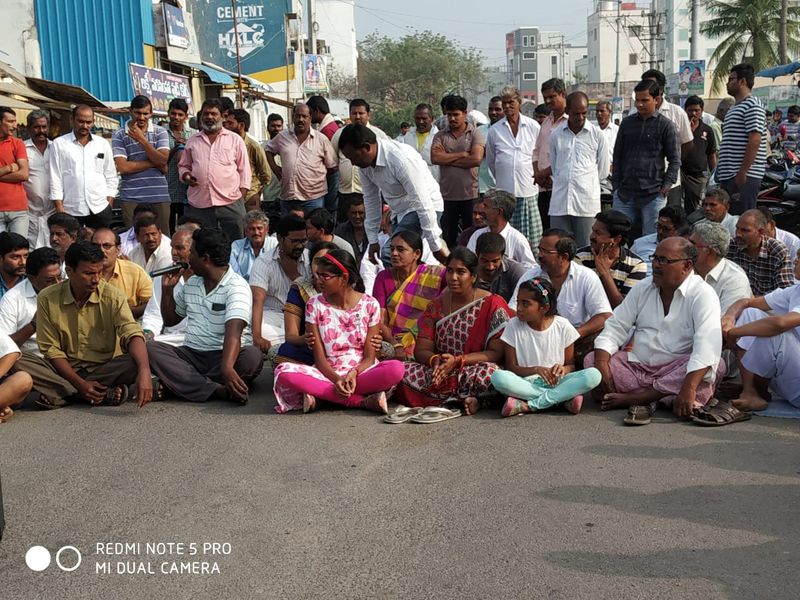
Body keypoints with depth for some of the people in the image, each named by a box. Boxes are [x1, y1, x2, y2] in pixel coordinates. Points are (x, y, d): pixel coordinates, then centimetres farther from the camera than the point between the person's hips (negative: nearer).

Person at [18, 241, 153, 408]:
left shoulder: (113, 297, -10)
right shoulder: (47, 299, -5)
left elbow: (132, 334, -23)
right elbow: (50, 349, -4)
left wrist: (144, 371, -44)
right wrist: (80, 383, -19)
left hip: (106, 368, -1)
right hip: (65, 369, 1)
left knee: (135, 362, -29)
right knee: (18, 361, -24)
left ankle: (64, 392, -18)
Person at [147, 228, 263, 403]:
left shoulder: (237, 287, -9)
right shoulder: (191, 283, 16)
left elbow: (233, 330, -26)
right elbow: (170, 320, 29)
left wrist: (227, 367, -44)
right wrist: (167, 288, 12)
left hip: (224, 355, -6)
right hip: (191, 354, 6)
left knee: (253, 356, -36)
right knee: (149, 348, -22)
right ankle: (219, 390, -37)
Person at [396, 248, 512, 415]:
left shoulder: (493, 305, -3)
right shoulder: (436, 305, 9)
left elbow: (497, 353, -10)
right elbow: (421, 350, 3)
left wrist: (457, 361, -21)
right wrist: (435, 360, -21)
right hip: (439, 373, 4)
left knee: (487, 373, -39)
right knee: (403, 372, -24)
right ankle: (466, 399, -18)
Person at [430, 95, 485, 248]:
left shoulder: (475, 134, 2)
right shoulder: (440, 136, 8)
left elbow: (476, 159, -13)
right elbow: (435, 158, -9)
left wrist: (447, 158, -7)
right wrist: (462, 154, -8)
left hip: (470, 195, -2)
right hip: (447, 195, 2)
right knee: (448, 238, 7)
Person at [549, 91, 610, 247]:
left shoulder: (597, 135, 4)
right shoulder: (556, 134, 9)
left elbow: (603, 171, 10)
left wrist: (585, 181, 14)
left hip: (586, 203, -2)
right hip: (559, 202, 2)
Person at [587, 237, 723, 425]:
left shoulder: (702, 295, -10)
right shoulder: (643, 288, 9)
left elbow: (707, 346, -25)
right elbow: (615, 328, 5)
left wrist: (688, 388, -39)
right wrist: (601, 364, -14)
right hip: (638, 366, 4)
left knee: (714, 366, -33)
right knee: (592, 360, -14)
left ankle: (631, 397, -25)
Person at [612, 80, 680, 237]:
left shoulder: (665, 125, 0)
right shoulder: (627, 123, 10)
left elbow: (675, 160, 2)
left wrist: (666, 186, -7)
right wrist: (616, 185, 8)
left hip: (653, 195, -3)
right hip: (624, 194, 3)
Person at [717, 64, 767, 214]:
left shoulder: (752, 105, -8)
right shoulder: (735, 108, 22)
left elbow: (755, 140, -17)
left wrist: (743, 172, -21)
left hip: (744, 176, -10)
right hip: (728, 175, 10)